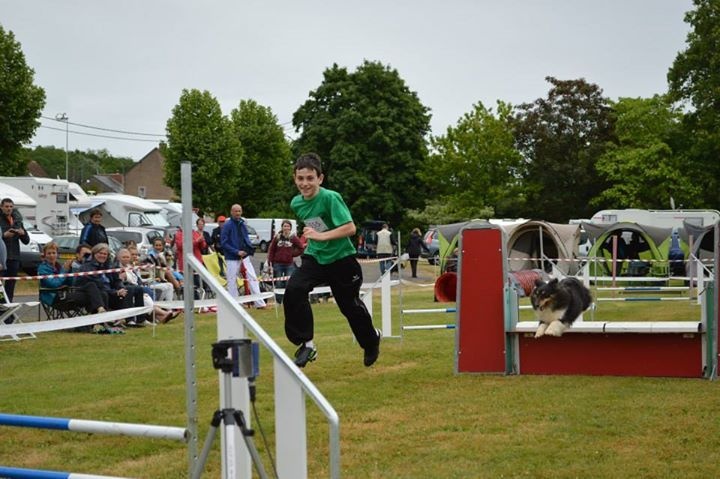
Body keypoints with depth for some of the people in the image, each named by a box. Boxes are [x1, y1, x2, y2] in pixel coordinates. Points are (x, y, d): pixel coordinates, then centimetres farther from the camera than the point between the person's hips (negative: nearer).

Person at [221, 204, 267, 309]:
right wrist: (237, 252, -18)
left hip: (245, 256, 5)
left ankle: (260, 303, -4)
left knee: (253, 277, -3)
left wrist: (250, 247, -2)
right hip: (232, 258, -5)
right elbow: (224, 243, -12)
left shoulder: (242, 224, 9)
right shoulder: (228, 225, -9)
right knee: (232, 280, 3)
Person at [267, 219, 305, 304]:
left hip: (289, 265, -1)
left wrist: (293, 254, -2)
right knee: (278, 284, 5)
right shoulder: (277, 237, 2)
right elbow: (271, 250, 3)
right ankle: (278, 301, 13)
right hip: (278, 264, 1)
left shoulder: (293, 238, 0)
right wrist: (270, 263, -1)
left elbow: (301, 248, 5)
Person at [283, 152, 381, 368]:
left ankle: (371, 339, 41)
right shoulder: (296, 203, 0)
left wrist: (321, 236, -34)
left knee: (350, 306, 9)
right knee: (293, 290, -23)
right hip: (315, 257, 5)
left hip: (341, 259, -4)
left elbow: (350, 228, -28)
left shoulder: (331, 198, -21)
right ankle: (306, 344, -14)